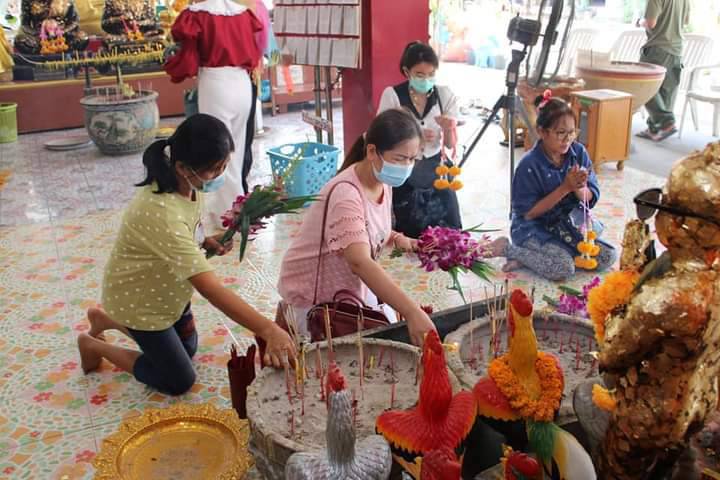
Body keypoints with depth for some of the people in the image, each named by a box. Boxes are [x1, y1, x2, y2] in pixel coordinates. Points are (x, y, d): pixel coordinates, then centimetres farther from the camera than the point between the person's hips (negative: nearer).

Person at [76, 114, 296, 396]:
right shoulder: (162, 213, -41)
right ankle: (93, 346, 19)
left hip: (164, 289, 8)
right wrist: (269, 330, -49)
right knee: (180, 381, 5)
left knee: (187, 349, 25)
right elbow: (211, 289, -45)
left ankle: (105, 319, 36)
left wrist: (206, 241, -9)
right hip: (139, 300, -8)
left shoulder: (184, 183, -14)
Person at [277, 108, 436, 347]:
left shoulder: (383, 182, -4)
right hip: (314, 295, -8)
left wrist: (398, 240, -10)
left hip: (352, 286, 8)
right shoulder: (346, 194, -32)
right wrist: (412, 312, -55)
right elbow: (360, 262, -46)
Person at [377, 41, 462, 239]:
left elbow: (451, 145, -3)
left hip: (435, 171, 3)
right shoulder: (392, 95, -11)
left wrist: (448, 129, -26)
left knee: (449, 231, 1)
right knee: (410, 234, -2)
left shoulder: (445, 95, -3)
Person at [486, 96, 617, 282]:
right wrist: (565, 188, -25)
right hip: (534, 228, -6)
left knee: (608, 256, -8)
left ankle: (530, 257, -4)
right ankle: (508, 248, -5)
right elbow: (528, 213, -19)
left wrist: (579, 189, -26)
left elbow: (591, 198, -2)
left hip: (569, 224, 7)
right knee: (563, 269, -28)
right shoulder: (529, 165, -20)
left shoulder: (578, 152, -5)